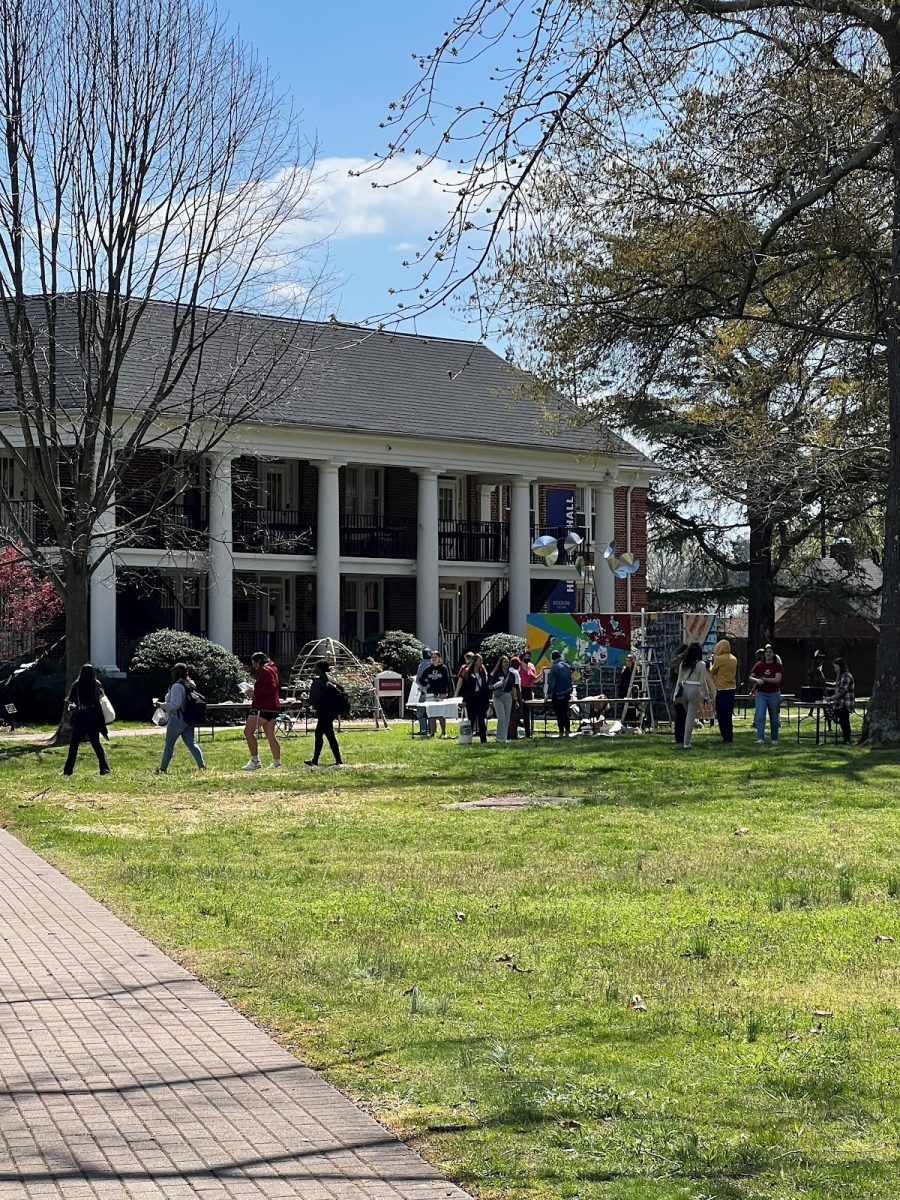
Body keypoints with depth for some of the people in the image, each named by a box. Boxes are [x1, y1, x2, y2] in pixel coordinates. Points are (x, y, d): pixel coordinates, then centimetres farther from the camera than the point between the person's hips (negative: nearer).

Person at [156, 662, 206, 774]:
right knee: (191, 743, 7)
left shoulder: (177, 686, -17)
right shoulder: (190, 684, 11)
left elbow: (175, 704, -22)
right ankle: (202, 765, -5)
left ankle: (162, 769, 12)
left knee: (169, 745, 4)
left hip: (177, 719, -8)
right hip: (188, 718, 8)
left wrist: (162, 705, -10)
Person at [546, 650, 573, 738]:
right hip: (567, 693, 7)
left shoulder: (555, 667, -16)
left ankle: (561, 732, -2)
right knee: (565, 713, 14)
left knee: (559, 714, -1)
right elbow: (571, 680, 14)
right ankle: (567, 732, 16)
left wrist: (549, 693, -7)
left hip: (558, 694, -7)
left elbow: (551, 683, -15)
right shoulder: (567, 666, 7)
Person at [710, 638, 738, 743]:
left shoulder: (719, 659, -11)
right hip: (732, 688, 7)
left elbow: (712, 672, 0)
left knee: (721, 715, -2)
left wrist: (712, 663, 18)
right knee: (729, 715, 14)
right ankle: (730, 737, 16)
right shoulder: (733, 659, 9)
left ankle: (726, 737, -6)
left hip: (722, 690, -7)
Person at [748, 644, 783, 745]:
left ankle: (774, 739, 22)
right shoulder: (759, 665, 6)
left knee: (774, 718, 8)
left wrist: (763, 679, -13)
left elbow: (777, 679, -13)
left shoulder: (777, 666, 0)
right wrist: (757, 680, -13)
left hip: (774, 694, -1)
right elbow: (751, 678, 9)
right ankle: (760, 738, -19)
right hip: (761, 694, 1)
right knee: (760, 716, -14)